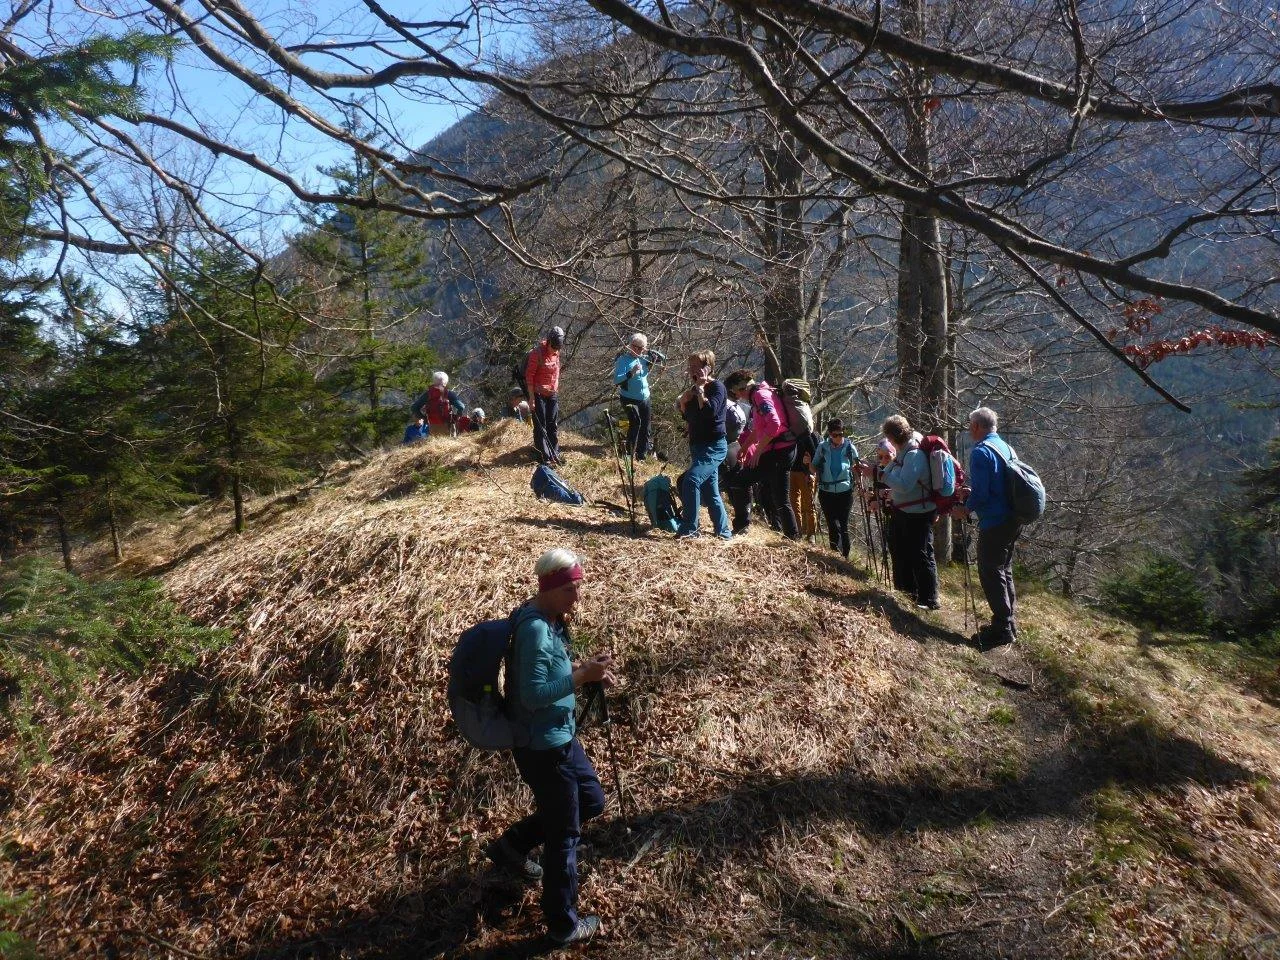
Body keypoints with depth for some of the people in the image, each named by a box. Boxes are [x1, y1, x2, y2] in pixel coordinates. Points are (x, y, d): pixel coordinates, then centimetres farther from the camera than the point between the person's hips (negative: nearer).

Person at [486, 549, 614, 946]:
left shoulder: (550, 619, 4)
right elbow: (533, 694, -30)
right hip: (541, 745, -10)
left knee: (591, 800, 24)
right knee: (564, 836, 5)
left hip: (559, 735, 10)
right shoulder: (535, 628, -26)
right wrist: (581, 676, -32)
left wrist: (582, 671, 0)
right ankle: (564, 925, 24)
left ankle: (512, 844, 34)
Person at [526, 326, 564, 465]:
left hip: (553, 394, 6)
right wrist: (531, 398, -17)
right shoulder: (537, 353, -15)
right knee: (540, 426, -1)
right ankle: (544, 457, 2)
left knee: (554, 425, 11)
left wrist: (556, 390, 16)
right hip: (539, 395, -6)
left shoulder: (556, 353, 5)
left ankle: (555, 454, 20)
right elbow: (529, 376, -15)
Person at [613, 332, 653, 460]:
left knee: (645, 427, 10)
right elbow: (616, 380, -21)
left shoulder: (644, 358, 4)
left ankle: (642, 455, 24)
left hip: (644, 398, 6)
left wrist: (650, 352, -6)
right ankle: (630, 453, -9)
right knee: (635, 422, -19)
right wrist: (631, 373, -34)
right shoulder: (623, 360, -12)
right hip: (629, 398, -6)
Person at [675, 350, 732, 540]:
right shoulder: (694, 389, 14)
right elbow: (687, 417, 21)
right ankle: (724, 532, 18)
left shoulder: (717, 387, -10)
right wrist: (683, 402, 2)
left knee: (691, 480, -24)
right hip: (699, 446, 9)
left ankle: (689, 528, -21)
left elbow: (710, 411, -27)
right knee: (711, 492, 10)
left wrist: (700, 388, -19)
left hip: (713, 447, -9)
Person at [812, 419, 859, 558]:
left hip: (845, 492, -1)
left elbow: (856, 468, 5)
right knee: (832, 526, 4)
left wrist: (857, 467, -17)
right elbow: (815, 469, 4)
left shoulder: (850, 448, -5)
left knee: (843, 526, 0)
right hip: (827, 493, 1)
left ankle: (845, 556, 10)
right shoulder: (822, 447, -3)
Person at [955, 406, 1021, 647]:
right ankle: (1009, 624, 27)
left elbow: (981, 493, -21)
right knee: (1004, 571, 18)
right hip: (1012, 520, 10)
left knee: (990, 573, -3)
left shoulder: (980, 452, -16)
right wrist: (972, 493, 18)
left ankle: (1002, 628, -1)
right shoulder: (1006, 448, 13)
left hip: (994, 523, -9)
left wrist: (966, 509, -3)